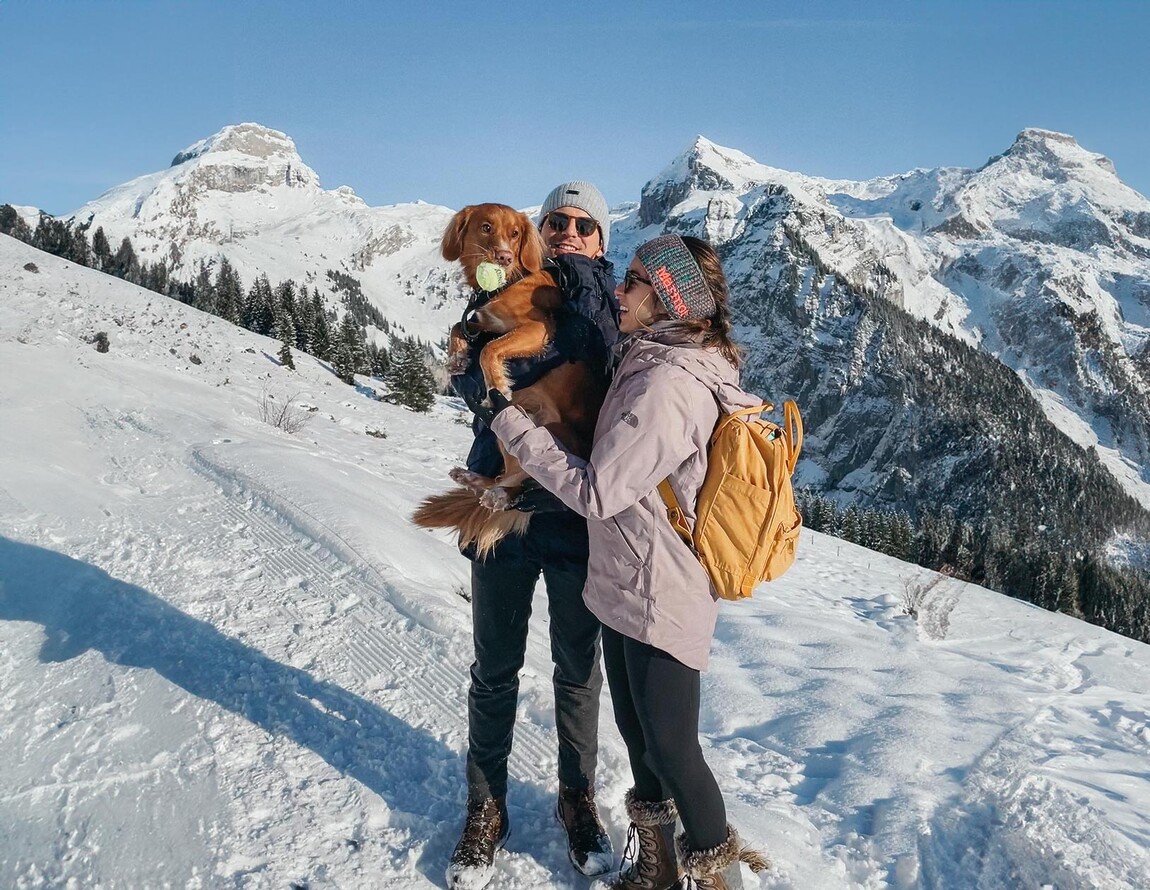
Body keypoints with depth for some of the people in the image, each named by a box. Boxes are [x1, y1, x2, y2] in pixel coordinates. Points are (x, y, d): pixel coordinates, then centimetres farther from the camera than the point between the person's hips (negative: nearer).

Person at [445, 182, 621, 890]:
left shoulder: (612, 307, 3)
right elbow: (472, 380, -14)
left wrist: (584, 283, -17)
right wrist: (568, 342, -23)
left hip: (579, 516, 0)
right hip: (502, 509, 1)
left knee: (579, 667, 14)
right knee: (496, 669, 12)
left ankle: (578, 799, 35)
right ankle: (487, 807, 30)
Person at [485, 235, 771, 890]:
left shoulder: (665, 384, -25)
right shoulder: (666, 363, 5)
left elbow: (597, 491, -22)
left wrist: (510, 421, -17)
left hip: (659, 600, -9)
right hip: (630, 588, 9)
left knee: (671, 747, 7)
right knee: (638, 733, 20)